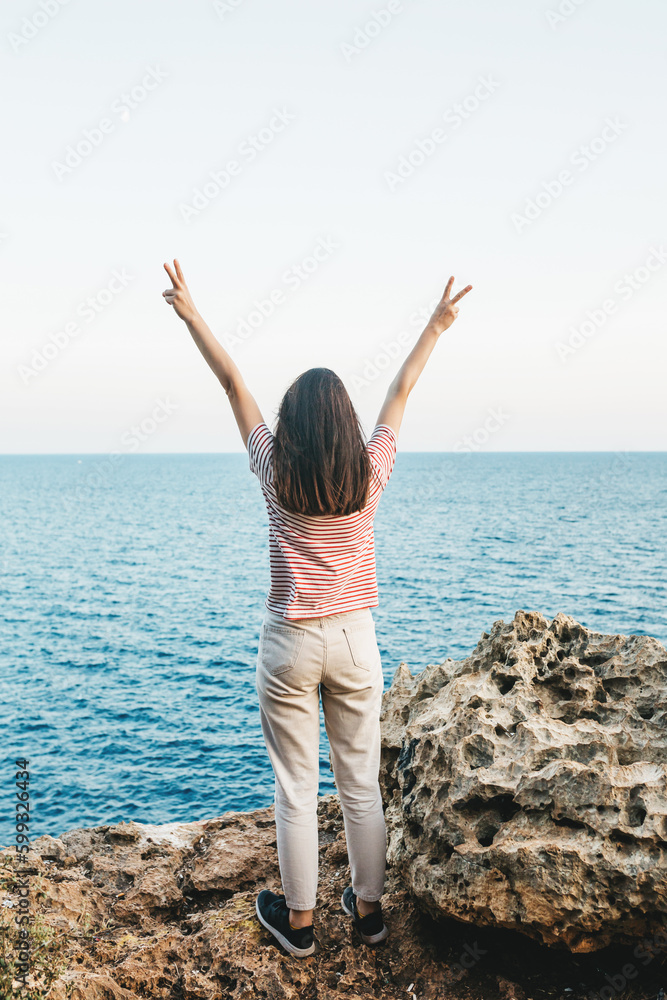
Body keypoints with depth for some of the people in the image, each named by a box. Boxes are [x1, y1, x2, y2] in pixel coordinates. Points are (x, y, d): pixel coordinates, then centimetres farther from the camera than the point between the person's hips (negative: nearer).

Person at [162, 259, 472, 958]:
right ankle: (368, 907, 30)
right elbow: (400, 391, 5)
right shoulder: (369, 475, -6)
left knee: (295, 790, 10)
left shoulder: (275, 474, -9)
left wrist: (189, 313, 8)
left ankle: (298, 921, 25)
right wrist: (436, 325, 18)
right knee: (361, 784, 14)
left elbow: (233, 383, -2)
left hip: (290, 644, -2)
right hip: (354, 640, 2)